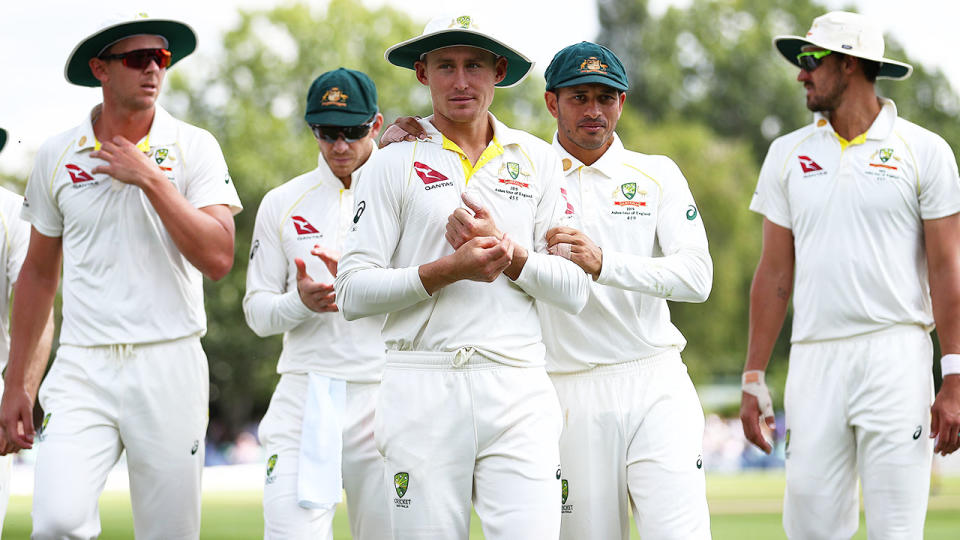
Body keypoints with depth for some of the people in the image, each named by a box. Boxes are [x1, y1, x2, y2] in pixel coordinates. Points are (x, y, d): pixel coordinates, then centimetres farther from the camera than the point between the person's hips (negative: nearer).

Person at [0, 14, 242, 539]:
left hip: (169, 364, -1)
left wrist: (151, 179, -14)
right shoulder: (57, 155, 7)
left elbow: (217, 258, -11)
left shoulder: (193, 148, 1)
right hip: (82, 370, 1)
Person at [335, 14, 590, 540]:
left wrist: (506, 251, -5)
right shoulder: (393, 163, 7)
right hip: (423, 391, -1)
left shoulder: (538, 161, 15)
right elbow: (353, 293, -1)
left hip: (518, 392, 1)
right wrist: (448, 269, -11)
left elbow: (575, 290, 10)